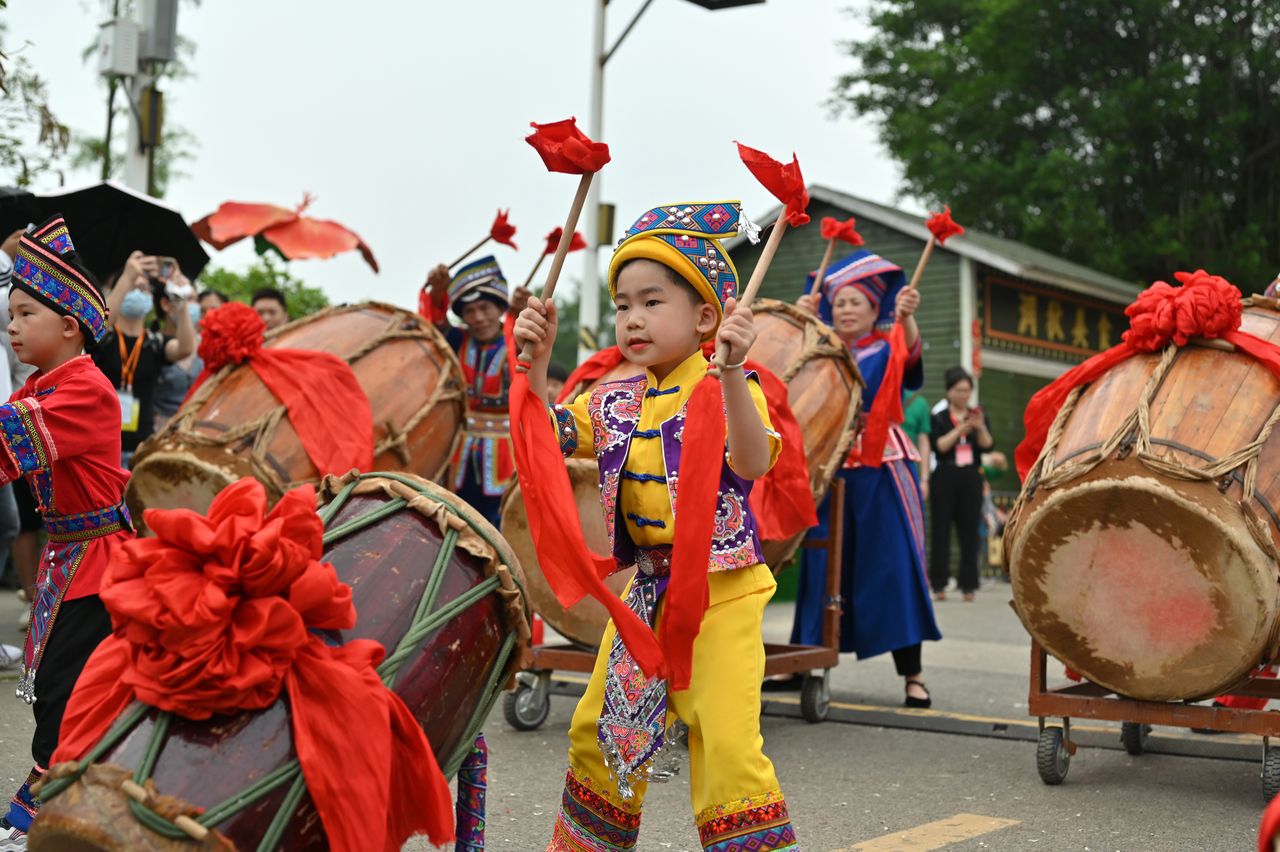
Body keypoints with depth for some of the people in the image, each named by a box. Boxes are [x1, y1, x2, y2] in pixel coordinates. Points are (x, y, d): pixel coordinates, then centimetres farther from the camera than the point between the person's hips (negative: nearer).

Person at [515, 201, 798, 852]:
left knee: (725, 740, -16)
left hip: (721, 591, -7)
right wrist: (537, 358, -2)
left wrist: (732, 370, -41)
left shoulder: (724, 389, -12)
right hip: (644, 590, 7)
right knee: (597, 728, 16)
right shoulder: (615, 401, 7)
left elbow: (753, 463, -29)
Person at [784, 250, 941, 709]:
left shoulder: (886, 350, 6)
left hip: (880, 469, -3)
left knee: (893, 566, -7)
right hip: (828, 465, 3)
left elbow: (912, 352, -16)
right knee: (821, 566, 5)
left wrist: (906, 316, -37)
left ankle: (913, 675, -5)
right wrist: (802, 320, -20)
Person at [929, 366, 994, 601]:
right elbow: (938, 446, -9)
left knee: (969, 530, 0)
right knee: (941, 530, -2)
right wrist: (959, 430, -16)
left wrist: (980, 428, -17)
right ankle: (939, 585, 1)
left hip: (971, 477, 2)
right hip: (945, 478, -2)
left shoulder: (978, 416, 12)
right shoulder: (939, 418, 4)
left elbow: (988, 446, 0)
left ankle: (968, 585, 3)